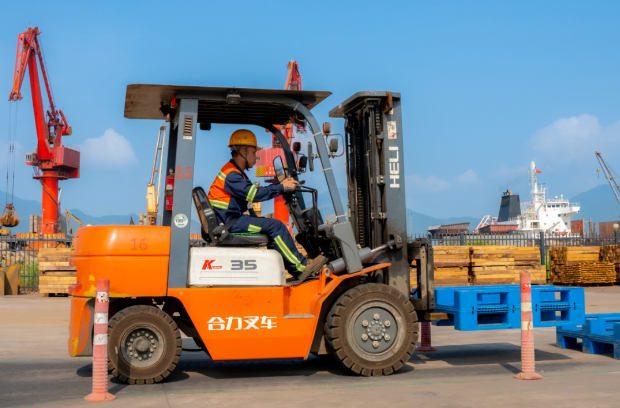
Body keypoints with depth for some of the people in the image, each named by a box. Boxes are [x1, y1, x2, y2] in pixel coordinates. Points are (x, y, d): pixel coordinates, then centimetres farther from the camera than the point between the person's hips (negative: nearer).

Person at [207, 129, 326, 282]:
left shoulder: (236, 173, 19)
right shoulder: (231, 175, -16)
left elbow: (254, 191, 16)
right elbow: (255, 194, -23)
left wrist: (280, 184, 7)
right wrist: (281, 187, -15)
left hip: (233, 219, 11)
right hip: (230, 222, -11)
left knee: (274, 225, 11)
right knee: (275, 226, -17)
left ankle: (296, 270, 7)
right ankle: (301, 268, -13)